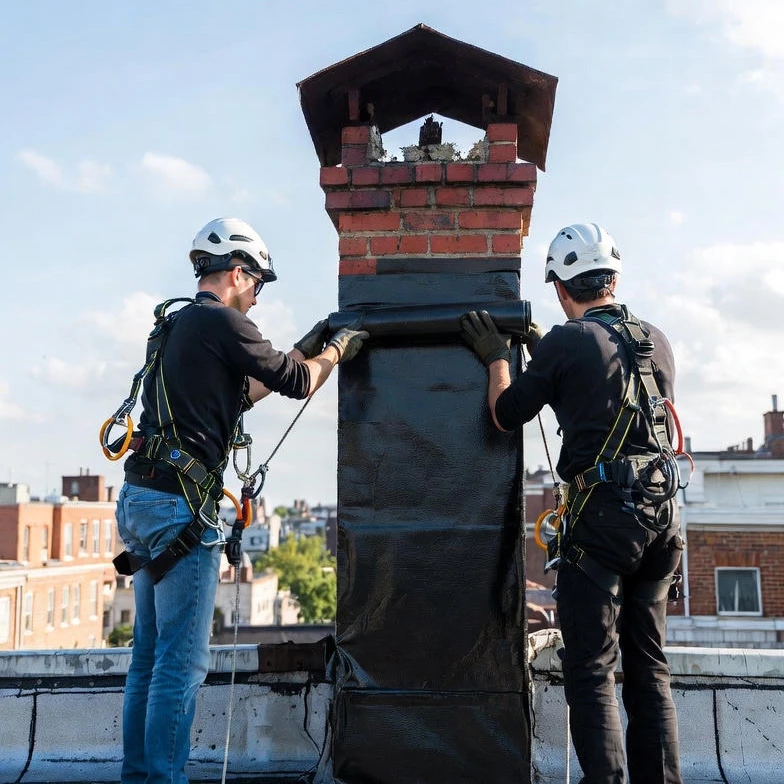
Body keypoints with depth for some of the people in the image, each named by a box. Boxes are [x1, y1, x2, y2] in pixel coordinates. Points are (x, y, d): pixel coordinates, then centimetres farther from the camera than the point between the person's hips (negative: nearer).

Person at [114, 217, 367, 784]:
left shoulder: (175, 326, 19)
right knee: (183, 660, -4)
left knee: (152, 653, 15)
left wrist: (302, 351, 30)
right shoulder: (220, 321, -9)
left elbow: (240, 393, 28)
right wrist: (337, 350, 13)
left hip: (140, 500, 10)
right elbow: (296, 382, -5)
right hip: (181, 504, -10)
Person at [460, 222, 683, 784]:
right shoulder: (657, 342, 12)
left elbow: (506, 415, 3)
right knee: (649, 664, 15)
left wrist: (496, 355, 18)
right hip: (662, 512, 6)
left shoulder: (566, 343, -7)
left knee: (591, 669, 0)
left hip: (603, 512, -6)